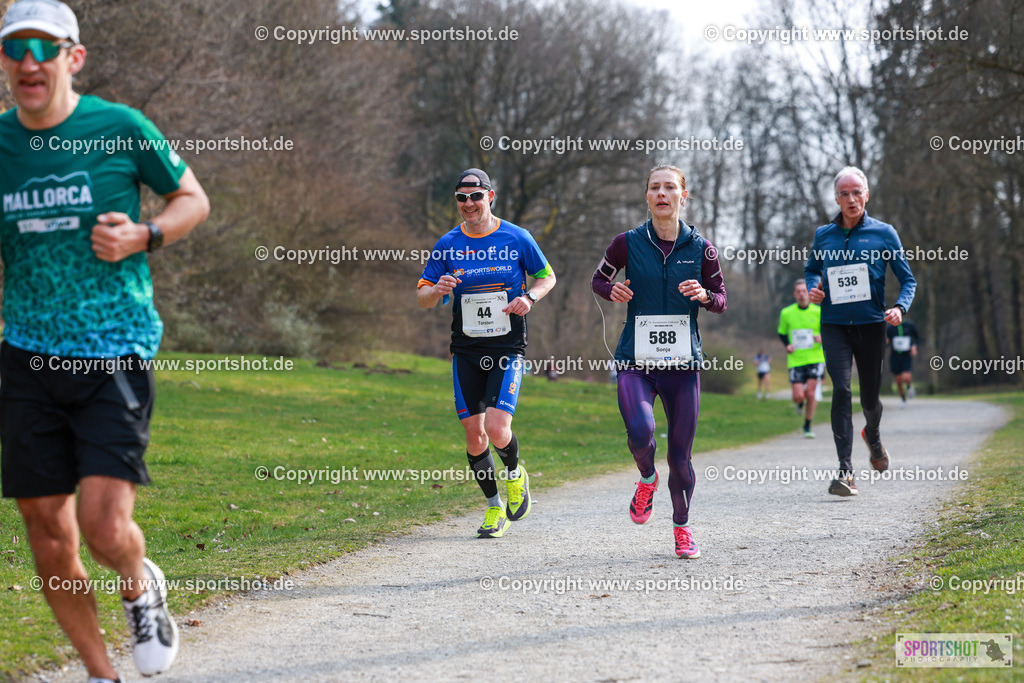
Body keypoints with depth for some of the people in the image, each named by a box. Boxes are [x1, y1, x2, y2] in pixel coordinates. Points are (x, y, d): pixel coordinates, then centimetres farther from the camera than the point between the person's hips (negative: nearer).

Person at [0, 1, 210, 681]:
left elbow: (194, 199, 9)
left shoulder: (123, 128, -4)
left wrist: (142, 235, -9)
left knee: (104, 525, -16)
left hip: (117, 352, -3)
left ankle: (142, 588, 20)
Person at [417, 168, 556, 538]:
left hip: (508, 348, -2)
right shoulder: (448, 244, 2)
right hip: (466, 352, 2)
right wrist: (437, 290, -17)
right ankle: (494, 507, 19)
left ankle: (515, 474, 18)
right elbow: (422, 296, 6)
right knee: (474, 435, 0)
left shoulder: (517, 238, -2)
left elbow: (547, 276, 11)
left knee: (497, 430, -16)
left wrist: (529, 297, -9)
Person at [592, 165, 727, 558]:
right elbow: (598, 279, 15)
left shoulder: (700, 248, 2)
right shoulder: (628, 244, 1)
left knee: (680, 454, 2)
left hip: (683, 362, 1)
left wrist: (703, 295, -12)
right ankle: (647, 480, 9)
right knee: (640, 430, -26)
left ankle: (682, 526, 25)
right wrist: (612, 292, -8)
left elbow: (721, 299, 11)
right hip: (635, 361, -1)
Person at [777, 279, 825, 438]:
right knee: (798, 396, -9)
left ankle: (807, 426, 5)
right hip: (795, 360, 1)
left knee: (811, 392, -13)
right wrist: (787, 345, -2)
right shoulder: (786, 313, 3)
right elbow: (782, 333, 17)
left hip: (815, 359, -1)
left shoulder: (818, 312, 0)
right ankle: (800, 403, 31)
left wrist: (823, 338, -13)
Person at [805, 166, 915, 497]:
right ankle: (845, 471, -19)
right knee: (841, 390, -17)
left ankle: (873, 435, 47)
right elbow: (811, 269, 23)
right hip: (834, 324, 0)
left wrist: (900, 307, -16)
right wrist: (813, 288, 0)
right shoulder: (823, 235, 6)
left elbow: (907, 279, 3)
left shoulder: (884, 233, 0)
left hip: (871, 324, 0)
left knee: (870, 397, 10)